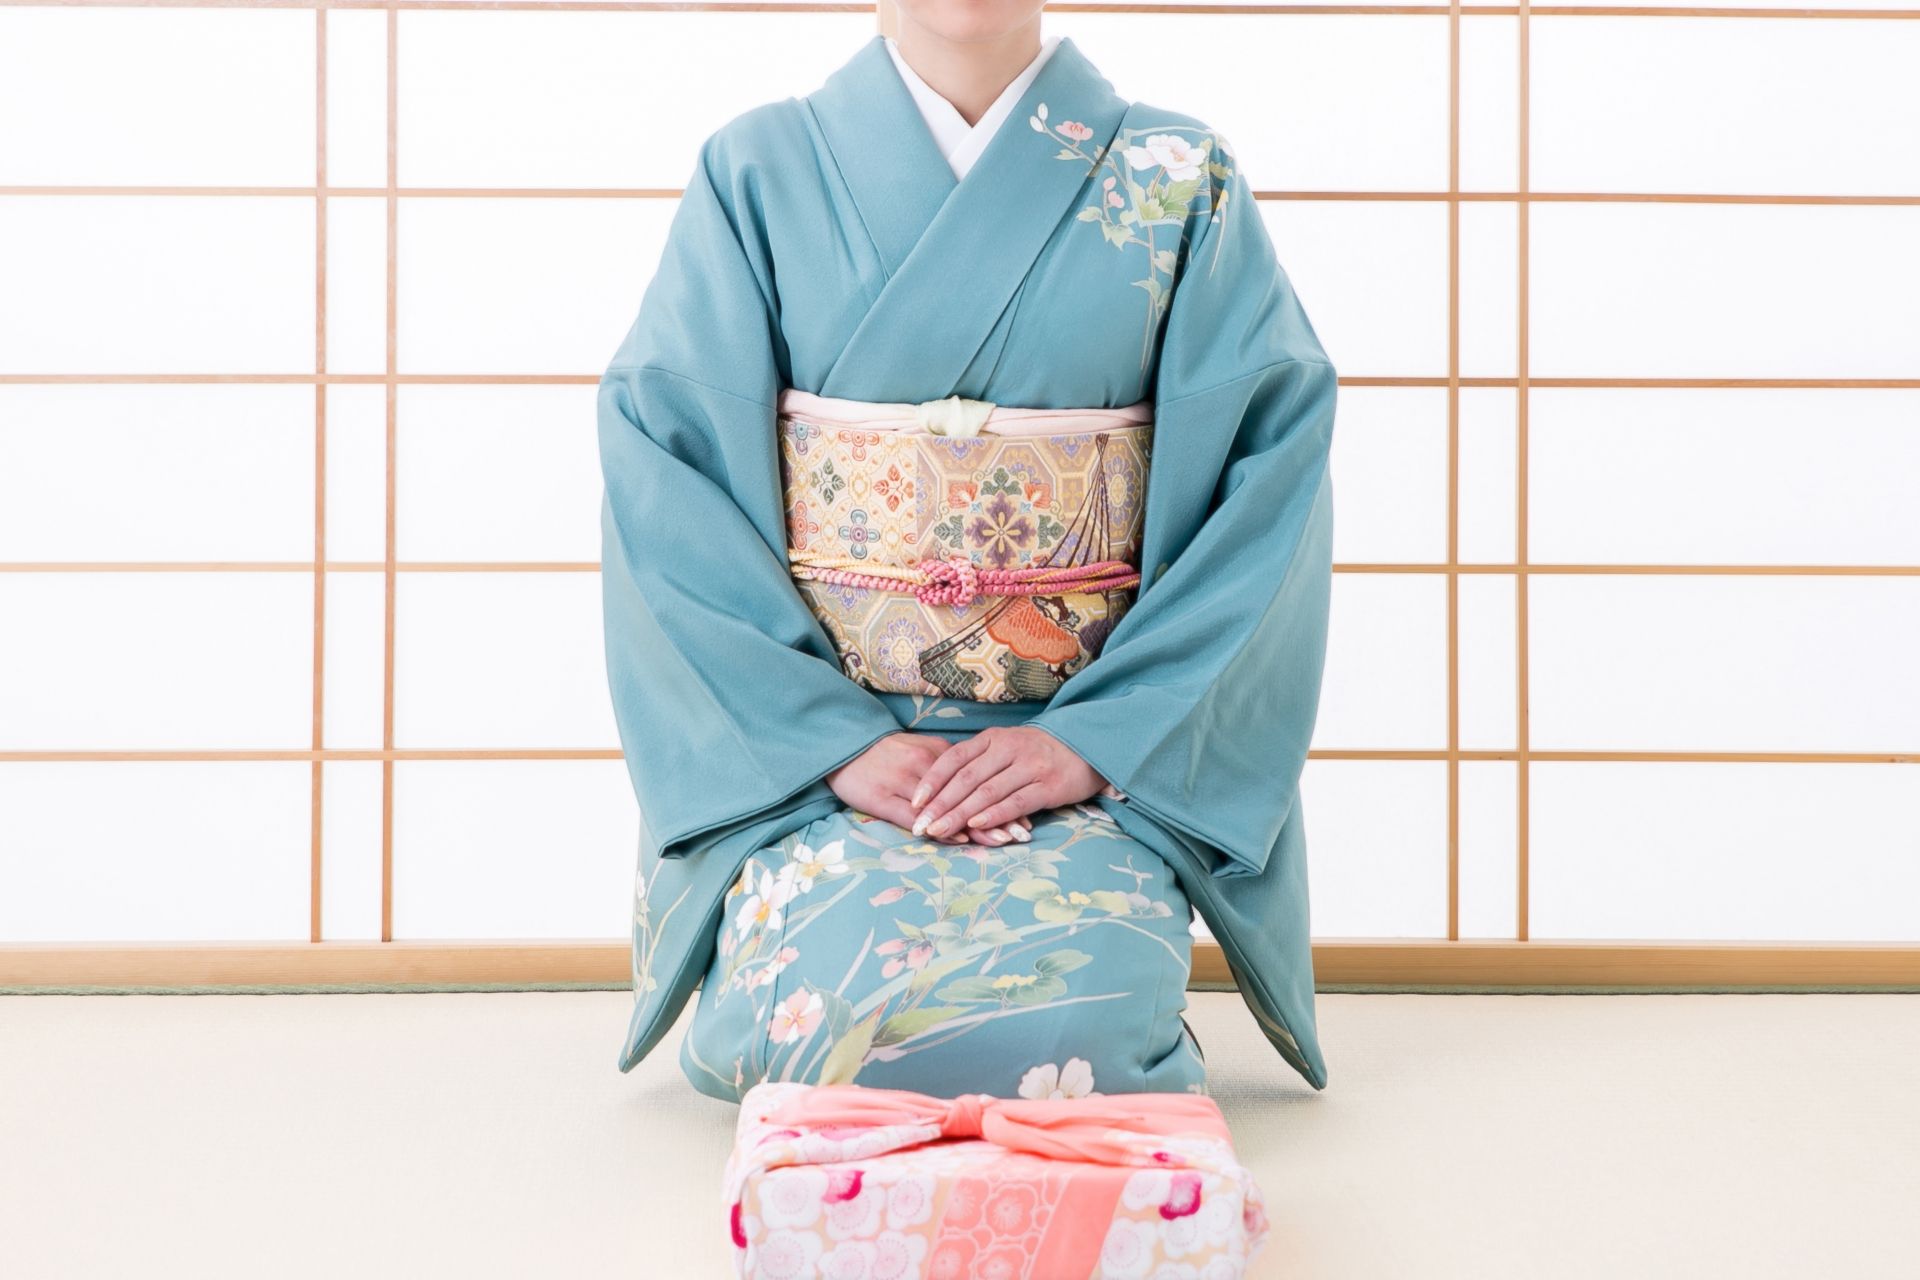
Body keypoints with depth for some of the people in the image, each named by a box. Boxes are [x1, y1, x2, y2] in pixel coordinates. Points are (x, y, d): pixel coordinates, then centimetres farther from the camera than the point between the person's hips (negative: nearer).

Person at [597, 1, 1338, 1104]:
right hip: (807, 748, 0)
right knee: (837, 1000, -27)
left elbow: (1274, 469, -3)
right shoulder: (759, 173, 5)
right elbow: (663, 461, -3)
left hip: (1100, 749, 0)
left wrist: (1097, 738, -14)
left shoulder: (1183, 181, 5)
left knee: (1077, 1001, -27)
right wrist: (836, 743, -14)